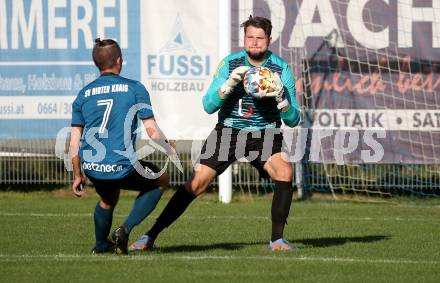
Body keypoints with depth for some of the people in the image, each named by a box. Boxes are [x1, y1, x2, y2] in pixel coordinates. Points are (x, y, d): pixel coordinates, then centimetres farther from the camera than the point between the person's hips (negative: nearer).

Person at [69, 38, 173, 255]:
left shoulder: (84, 94, 9)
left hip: (91, 169, 5)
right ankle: (125, 230, 8)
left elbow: (74, 142, 8)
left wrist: (77, 176, 19)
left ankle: (101, 246, 47)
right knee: (161, 180, 23)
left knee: (108, 198, 36)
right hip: (122, 168, -5)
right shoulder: (134, 88, 0)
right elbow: (152, 131, -4)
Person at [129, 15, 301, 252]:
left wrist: (281, 98, -27)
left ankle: (277, 239, -15)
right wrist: (229, 85, -27)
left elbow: (293, 120, -7)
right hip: (228, 132, 0)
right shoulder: (231, 63, -6)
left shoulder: (281, 69, -8)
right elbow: (208, 106, -10)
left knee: (285, 172, -28)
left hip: (265, 135, 0)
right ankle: (151, 236, 0)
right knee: (195, 184, -10)